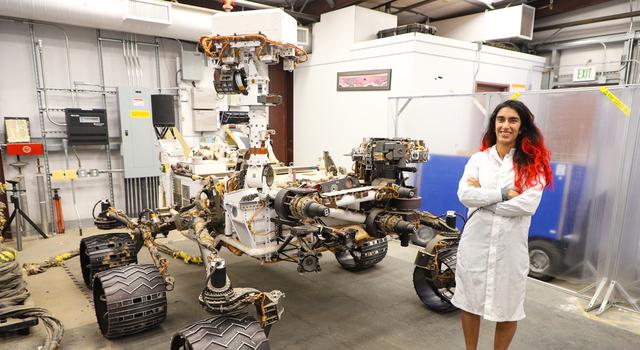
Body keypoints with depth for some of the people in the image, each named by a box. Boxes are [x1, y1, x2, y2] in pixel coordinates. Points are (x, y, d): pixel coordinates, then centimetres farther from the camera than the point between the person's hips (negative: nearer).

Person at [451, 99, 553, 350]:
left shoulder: (533, 162, -1)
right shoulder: (478, 159, 3)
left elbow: (528, 205, -15)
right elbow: (464, 194, -12)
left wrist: (483, 196, -11)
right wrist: (504, 193, -16)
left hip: (511, 245, -1)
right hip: (475, 242, 2)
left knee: (507, 308, 12)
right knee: (470, 302, 15)